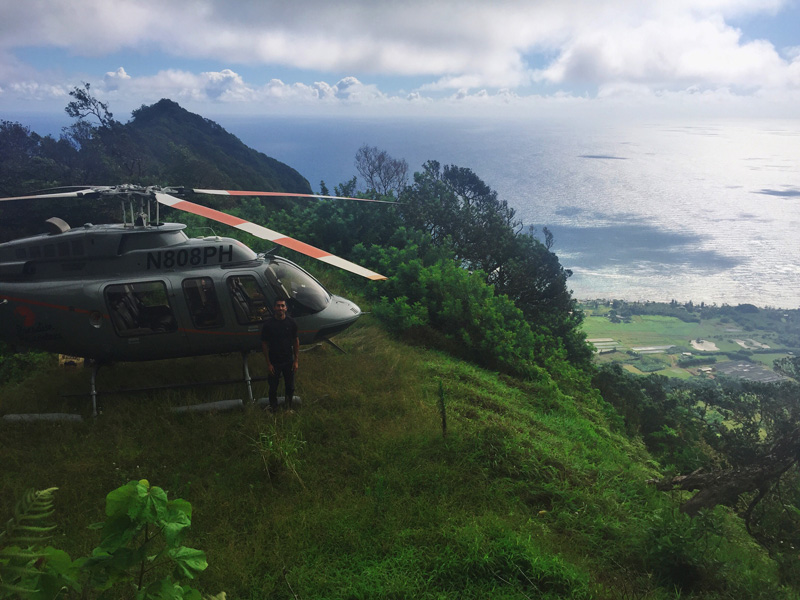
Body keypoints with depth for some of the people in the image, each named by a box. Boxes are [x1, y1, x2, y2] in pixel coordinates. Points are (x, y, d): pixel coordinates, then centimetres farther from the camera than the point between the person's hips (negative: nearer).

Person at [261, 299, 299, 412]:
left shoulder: (291, 323, -6)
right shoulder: (268, 324, -11)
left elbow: (296, 341, 3)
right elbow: (264, 344, -5)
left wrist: (296, 360, 1)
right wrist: (268, 363, -6)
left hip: (288, 361, 2)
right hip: (274, 362, -2)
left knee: (290, 387, 12)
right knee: (273, 388, 9)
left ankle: (289, 407, 35)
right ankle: (273, 409, 30)